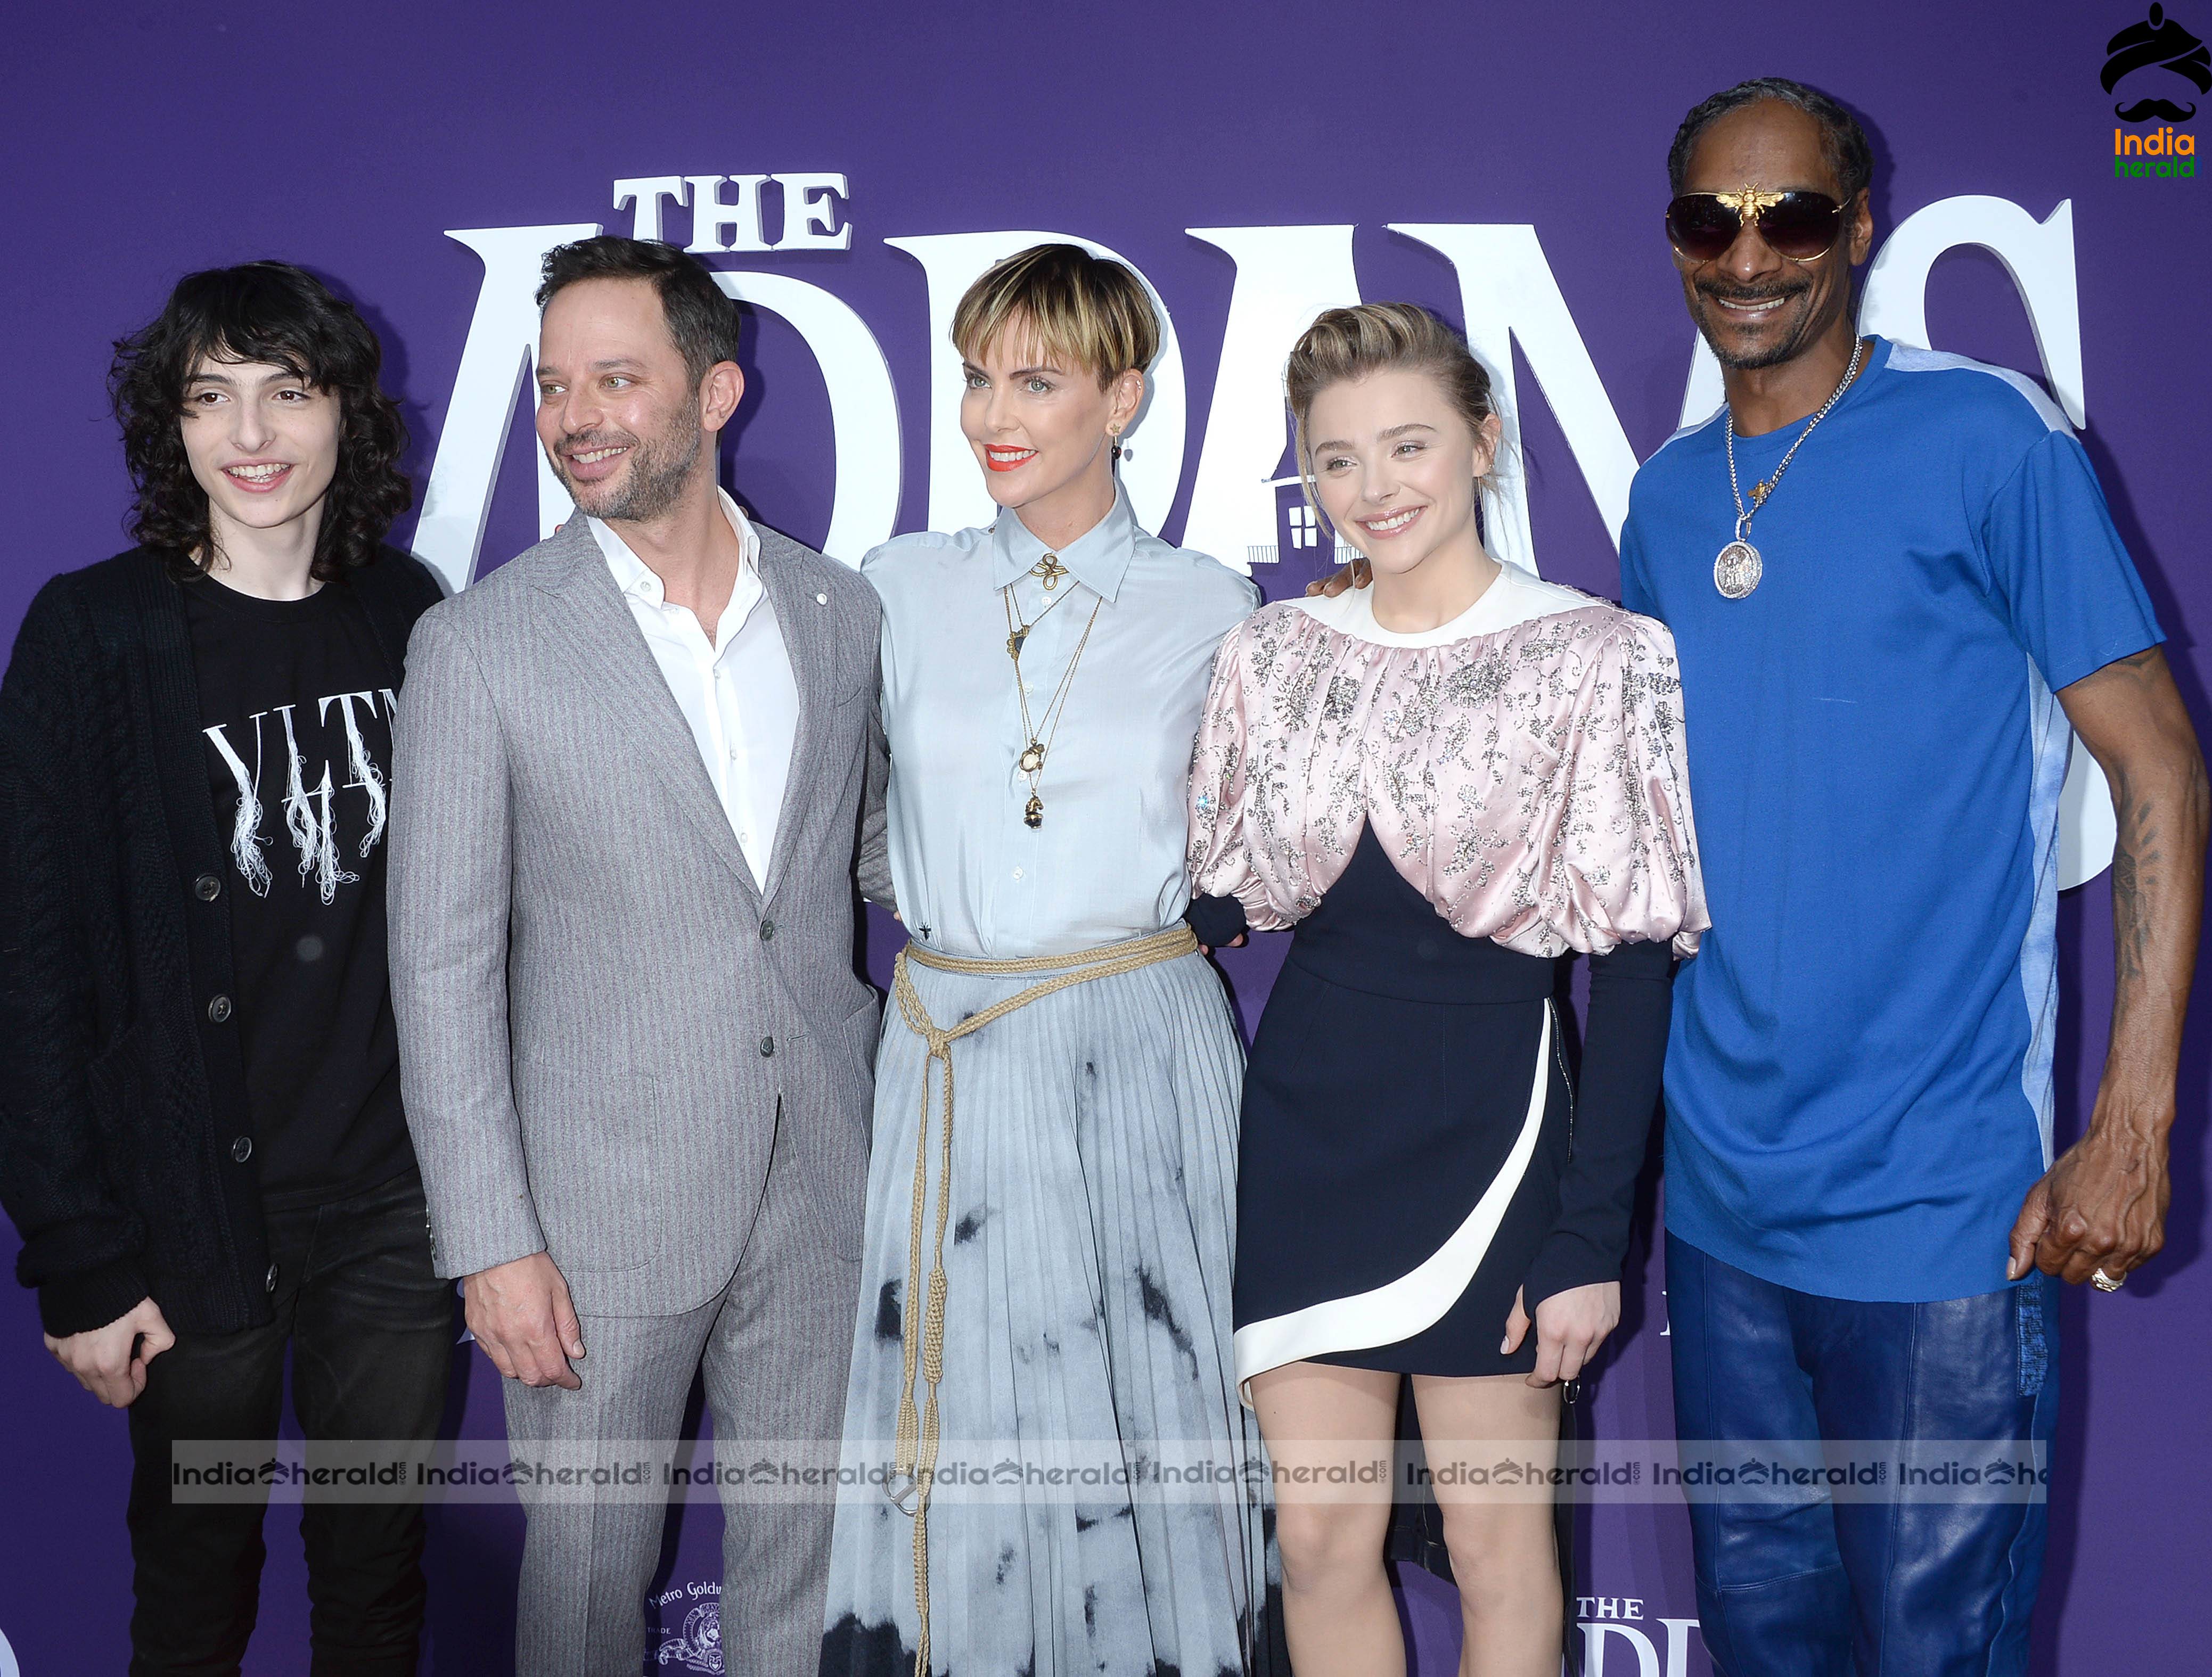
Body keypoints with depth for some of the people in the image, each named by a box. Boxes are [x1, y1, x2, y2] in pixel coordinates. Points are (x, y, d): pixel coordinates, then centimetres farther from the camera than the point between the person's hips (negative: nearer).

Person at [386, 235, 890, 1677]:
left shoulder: (839, 610, 3)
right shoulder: (481, 644, -7)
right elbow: (444, 963, -7)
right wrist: (489, 1242, -10)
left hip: (822, 1186, 3)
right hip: (602, 1206, -3)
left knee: (804, 1557, 15)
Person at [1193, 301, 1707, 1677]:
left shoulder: (1596, 657, -7)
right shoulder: (1272, 652, 6)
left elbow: (1635, 957, -8)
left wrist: (1593, 1231, -11)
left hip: (1488, 1106, -3)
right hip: (1306, 1110, 4)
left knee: (1494, 1536, 9)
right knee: (1320, 1536, 10)